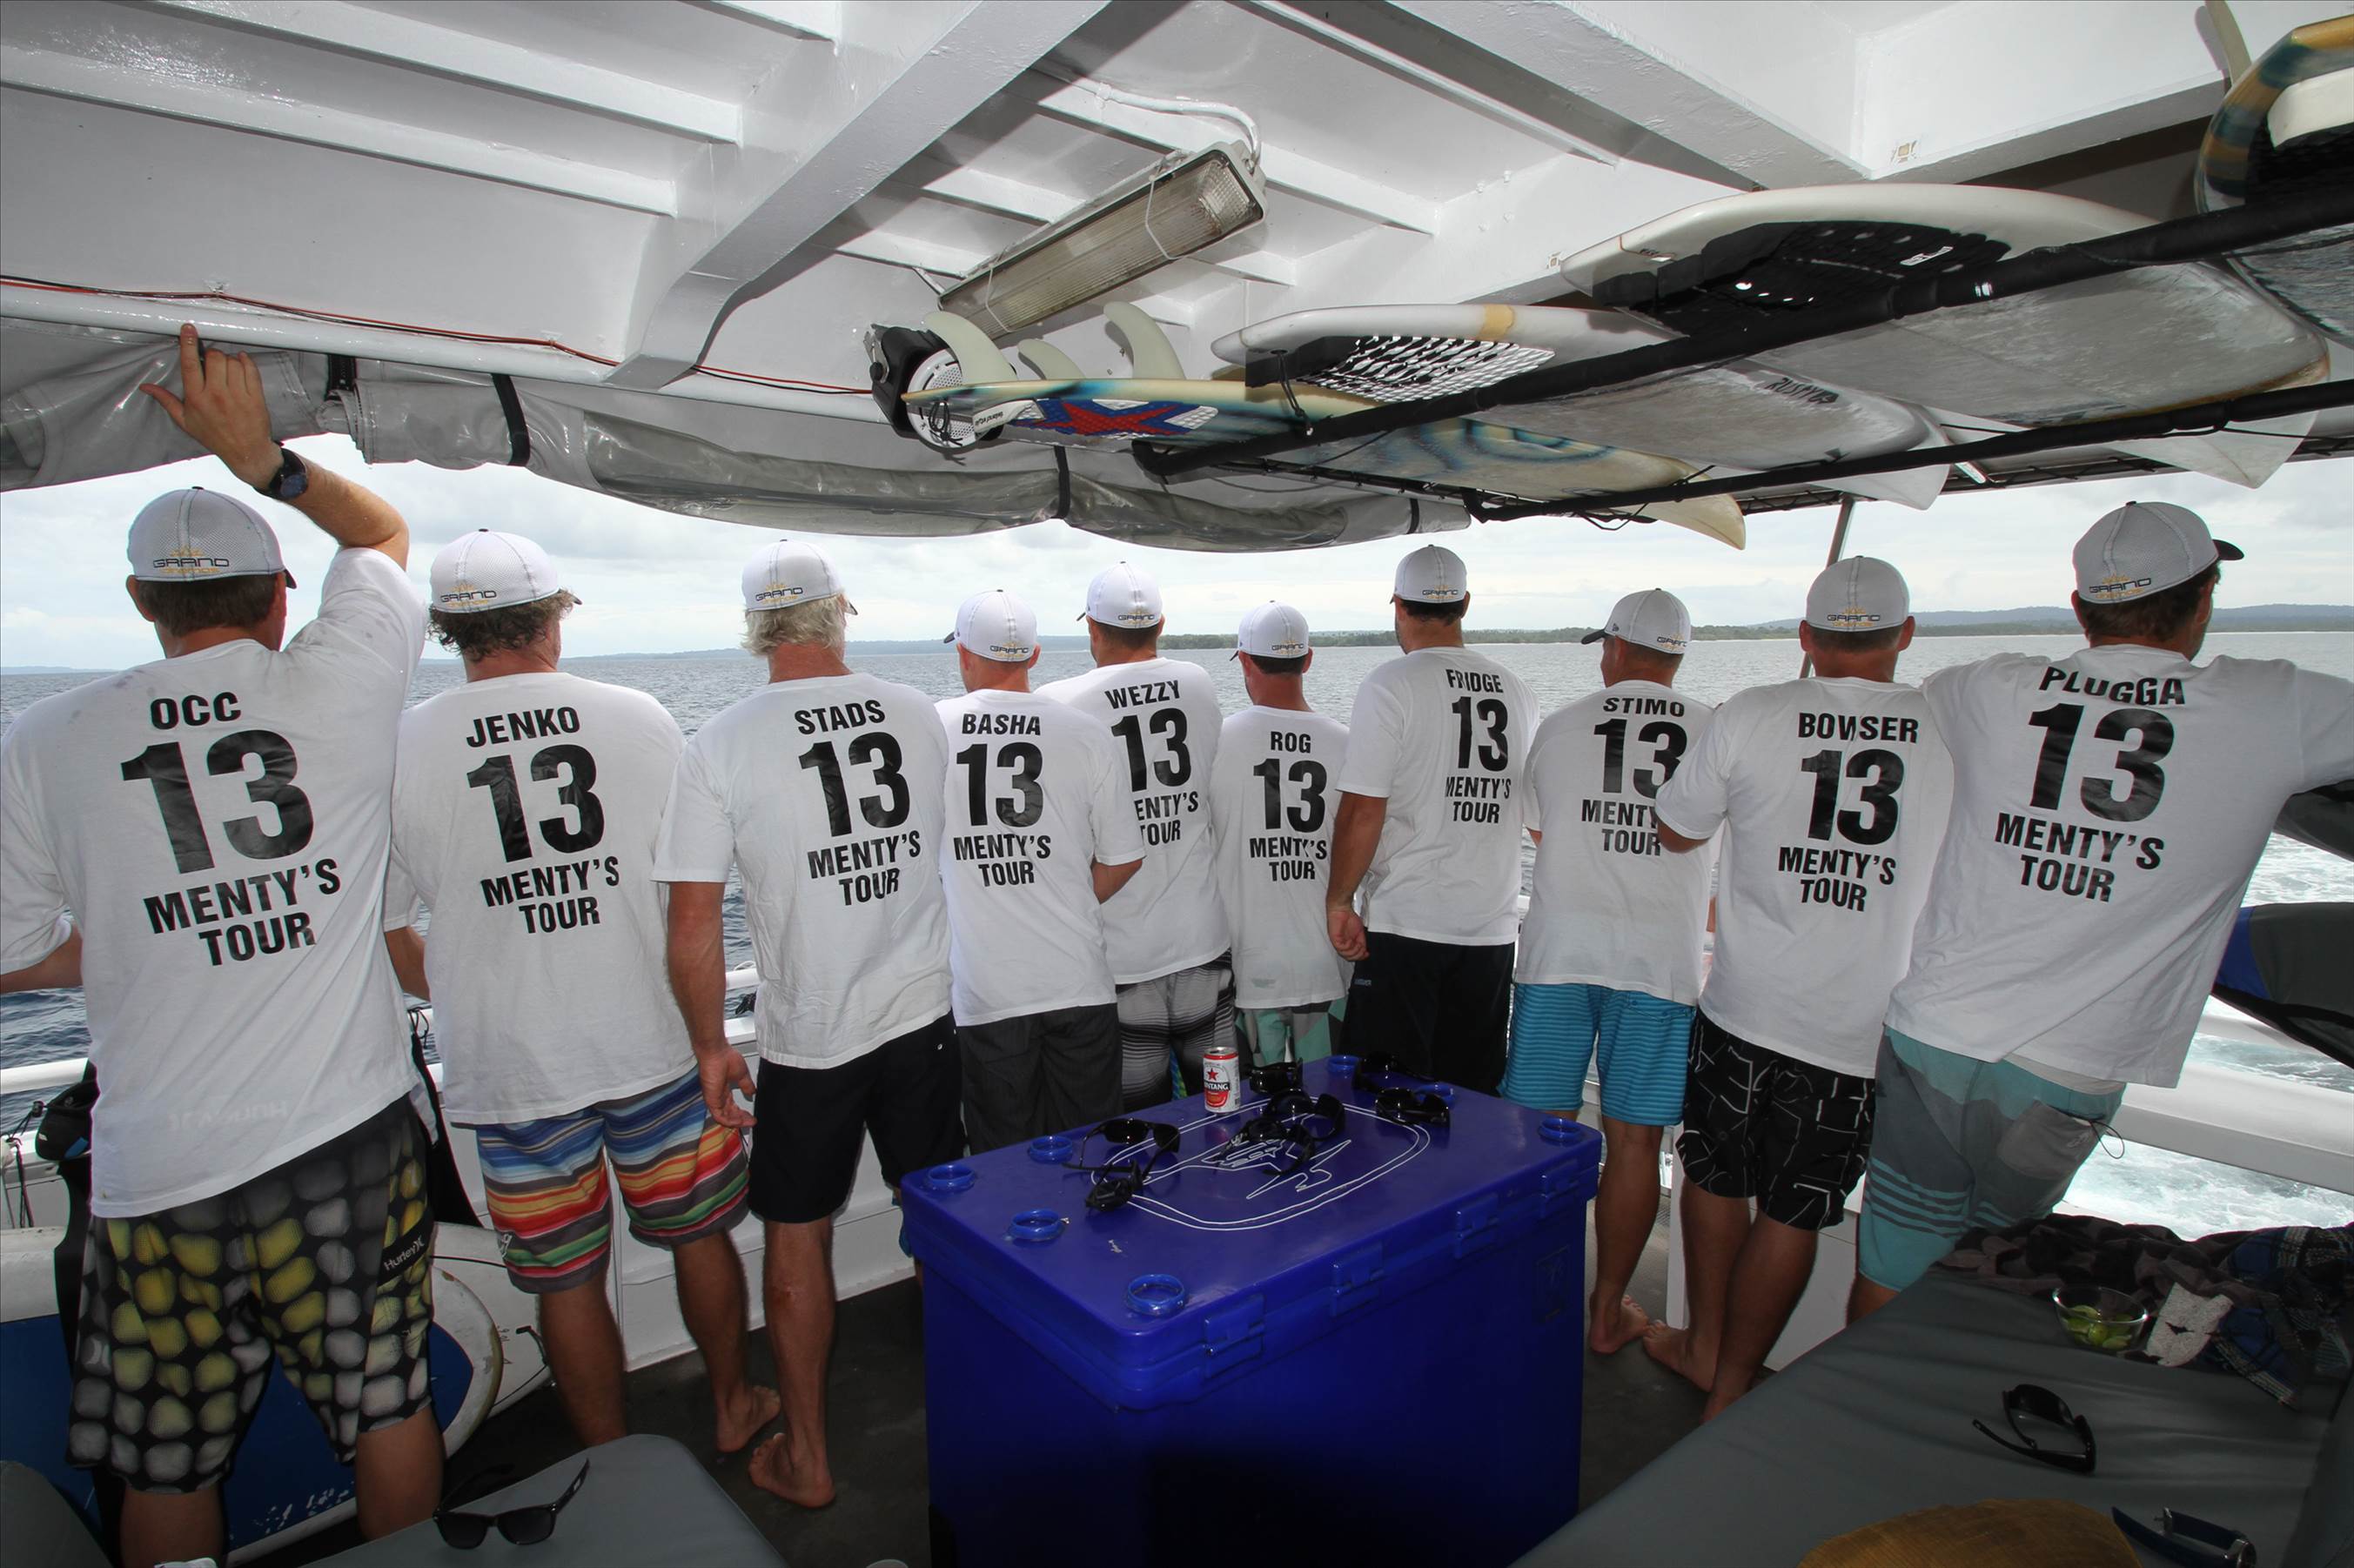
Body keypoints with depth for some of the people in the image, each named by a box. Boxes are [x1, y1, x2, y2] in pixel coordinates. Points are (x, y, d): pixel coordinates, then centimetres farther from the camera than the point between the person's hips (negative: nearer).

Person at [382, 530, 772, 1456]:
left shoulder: (401, 746, -6)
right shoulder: (637, 717, -6)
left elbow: (386, 933, 3)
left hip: (510, 1067, 0)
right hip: (655, 1044, 1)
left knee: (567, 1281, 15)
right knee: (700, 1236, 19)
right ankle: (734, 1408, 39)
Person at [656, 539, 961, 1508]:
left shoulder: (721, 744, -13)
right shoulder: (915, 712, -4)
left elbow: (693, 927, -13)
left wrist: (709, 1045, 1)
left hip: (807, 1037, -3)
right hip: (924, 1013, 3)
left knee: (797, 1242, 16)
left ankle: (807, 1460, 31)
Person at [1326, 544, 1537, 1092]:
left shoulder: (1390, 685, -9)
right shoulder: (1514, 689, 9)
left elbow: (1362, 812, -14)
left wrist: (1338, 902, -5)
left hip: (1405, 925, -5)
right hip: (1492, 928, 6)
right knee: (1473, 1099, 14)